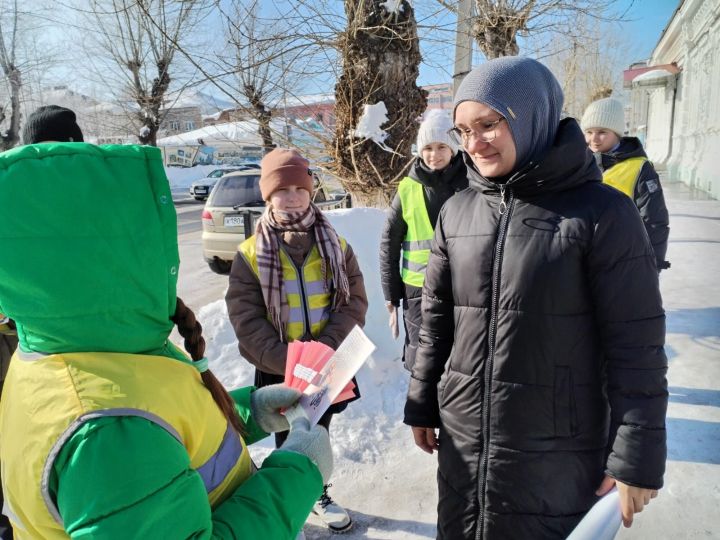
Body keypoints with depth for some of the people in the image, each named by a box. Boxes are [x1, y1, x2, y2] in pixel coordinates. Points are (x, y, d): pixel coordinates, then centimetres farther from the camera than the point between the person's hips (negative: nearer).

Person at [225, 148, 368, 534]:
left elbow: (354, 303, -6)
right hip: (278, 372, -2)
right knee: (288, 441, 16)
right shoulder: (250, 255, -9)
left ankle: (319, 494, 47)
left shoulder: (337, 247, -2)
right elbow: (247, 321, -13)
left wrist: (324, 349, -21)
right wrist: (291, 361, -23)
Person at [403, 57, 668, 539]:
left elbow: (635, 345, -11)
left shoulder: (601, 212, -12)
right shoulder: (456, 212, 1)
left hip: (558, 457, -4)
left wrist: (637, 459, -9)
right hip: (463, 442, 4)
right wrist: (422, 405, 11)